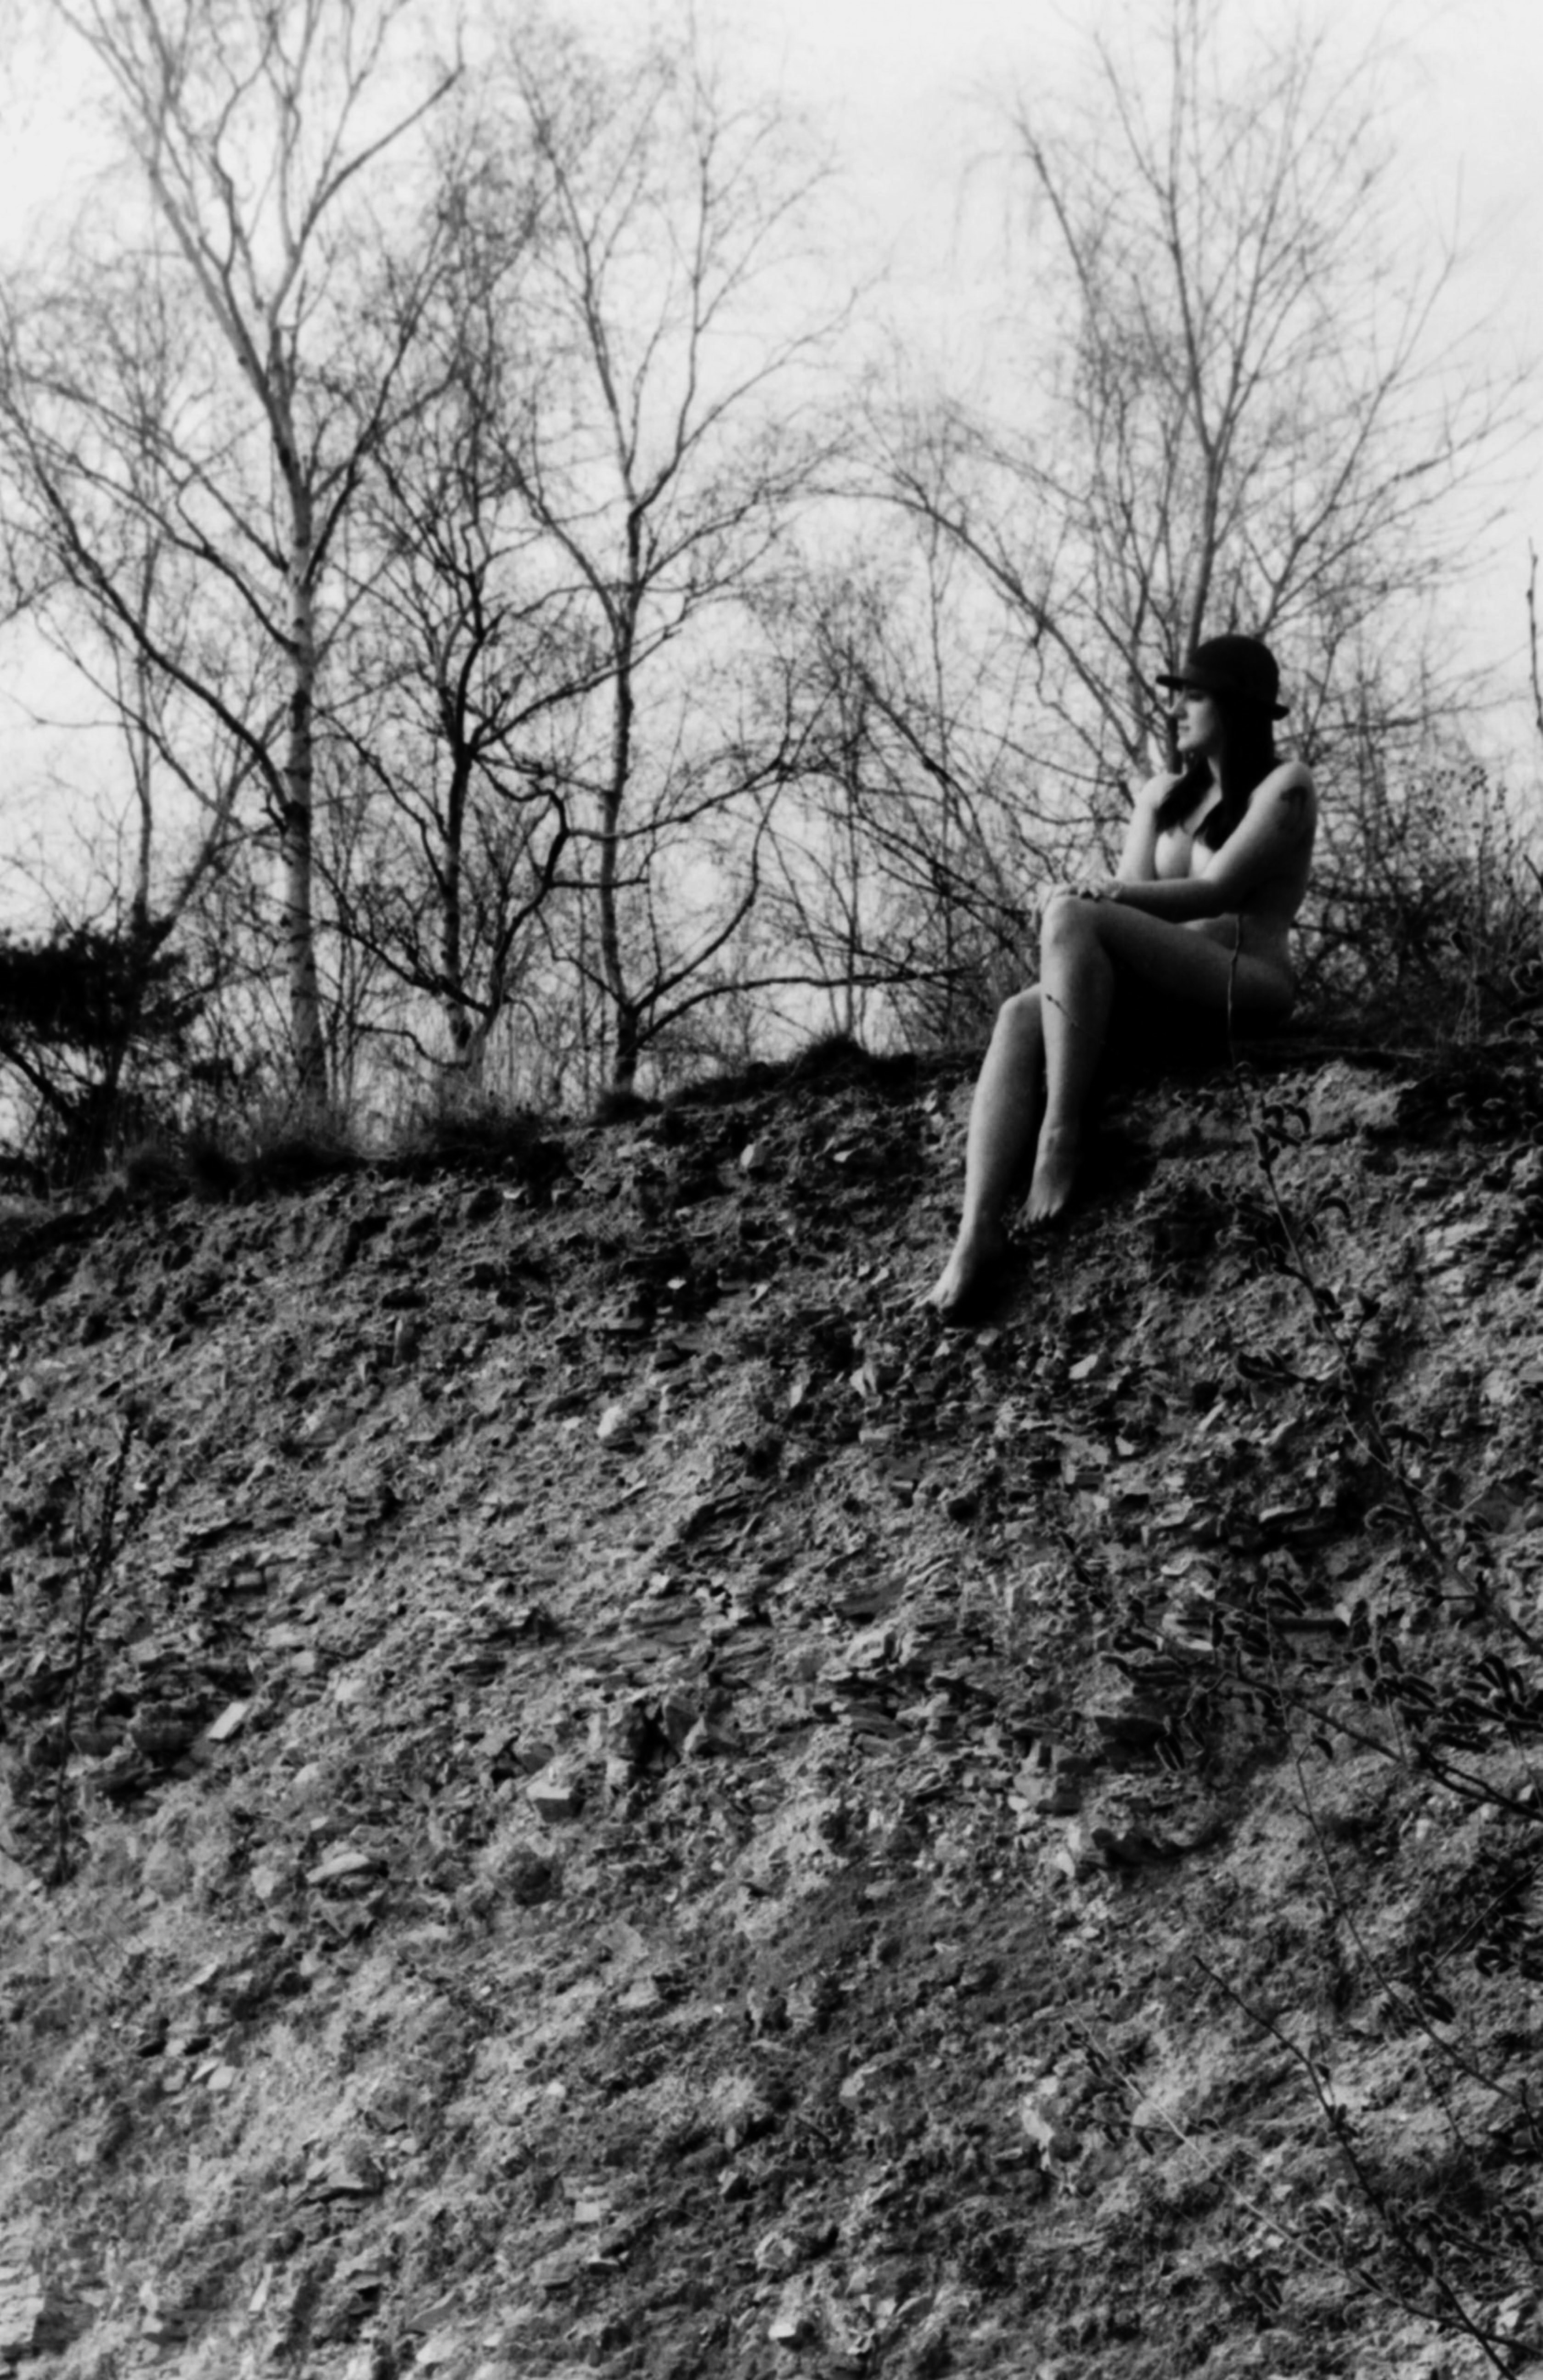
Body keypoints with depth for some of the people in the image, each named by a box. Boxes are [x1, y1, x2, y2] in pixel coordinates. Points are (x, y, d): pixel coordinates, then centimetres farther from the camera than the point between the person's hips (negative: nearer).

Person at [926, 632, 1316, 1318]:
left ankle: (1061, 1134, -31)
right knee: (1021, 1018, -25)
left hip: (1244, 981, -6)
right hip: (1161, 993, 6)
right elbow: (1134, 896, 11)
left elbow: (1216, 891, -10)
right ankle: (978, 1227, -40)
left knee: (1070, 917, -29)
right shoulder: (1162, 797, 23)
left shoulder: (1284, 788, 3)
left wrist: (1100, 897, -18)